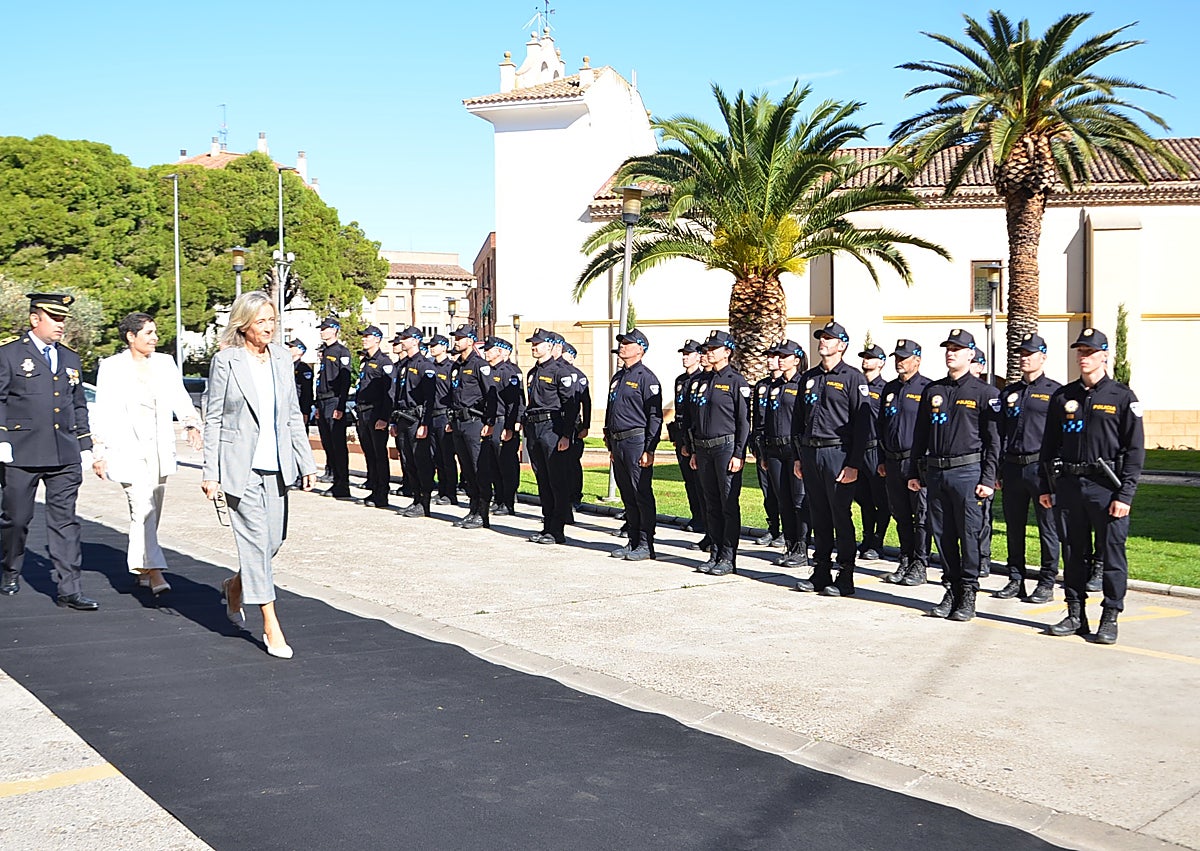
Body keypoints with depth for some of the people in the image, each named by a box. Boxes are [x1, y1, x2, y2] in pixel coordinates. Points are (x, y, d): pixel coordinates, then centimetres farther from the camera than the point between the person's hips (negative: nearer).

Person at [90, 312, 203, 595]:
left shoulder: (165, 363, 11)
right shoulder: (111, 367, 0)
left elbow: (179, 397, 3)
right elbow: (102, 412, 1)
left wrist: (191, 423, -16)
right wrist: (99, 453, -2)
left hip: (160, 449, 5)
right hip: (127, 449, -5)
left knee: (153, 511, 9)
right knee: (143, 509, -14)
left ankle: (140, 565, 24)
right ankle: (154, 571, -16)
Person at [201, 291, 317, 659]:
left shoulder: (281, 358, 9)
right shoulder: (226, 361, -5)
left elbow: (293, 415, 13)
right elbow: (213, 419, -4)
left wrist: (306, 462, 10)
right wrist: (211, 473, -8)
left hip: (275, 465, 5)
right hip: (240, 466, -5)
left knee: (274, 539, 8)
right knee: (257, 539, -5)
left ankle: (236, 585, 38)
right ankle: (271, 627, 1)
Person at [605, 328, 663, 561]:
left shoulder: (646, 377, -8)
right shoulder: (618, 377, 17)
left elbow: (655, 417, -13)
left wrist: (649, 450, -17)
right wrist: (610, 446, 20)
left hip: (636, 442, -8)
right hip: (618, 443, 9)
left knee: (642, 495, -4)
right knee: (627, 495, 12)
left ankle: (646, 545, 0)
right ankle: (633, 541, 19)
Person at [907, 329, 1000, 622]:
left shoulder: (984, 393, -1)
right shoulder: (932, 391, 12)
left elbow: (993, 440, -3)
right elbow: (920, 434, 15)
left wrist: (988, 479, -9)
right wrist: (914, 472, 11)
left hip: (967, 471, -4)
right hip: (935, 471, 5)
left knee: (969, 534, -1)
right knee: (943, 534, 8)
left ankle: (968, 593, 7)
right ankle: (952, 589, 18)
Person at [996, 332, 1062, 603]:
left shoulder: (1055, 391, 0)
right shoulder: (1008, 392, 14)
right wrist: (998, 470, 10)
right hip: (1013, 467, 5)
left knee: (1048, 529, 1)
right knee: (1014, 528, 10)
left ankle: (1046, 583, 9)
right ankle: (1015, 580, 19)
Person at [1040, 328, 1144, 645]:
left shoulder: (1122, 397, -1)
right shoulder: (1062, 397, 10)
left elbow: (1135, 450, -4)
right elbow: (1049, 445, 14)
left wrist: (1125, 494, -10)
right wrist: (1046, 487, 9)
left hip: (1107, 488, -4)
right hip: (1069, 487, 4)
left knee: (1112, 555, 0)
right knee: (1074, 553, 10)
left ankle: (1109, 618, 9)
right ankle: (1075, 615, 18)